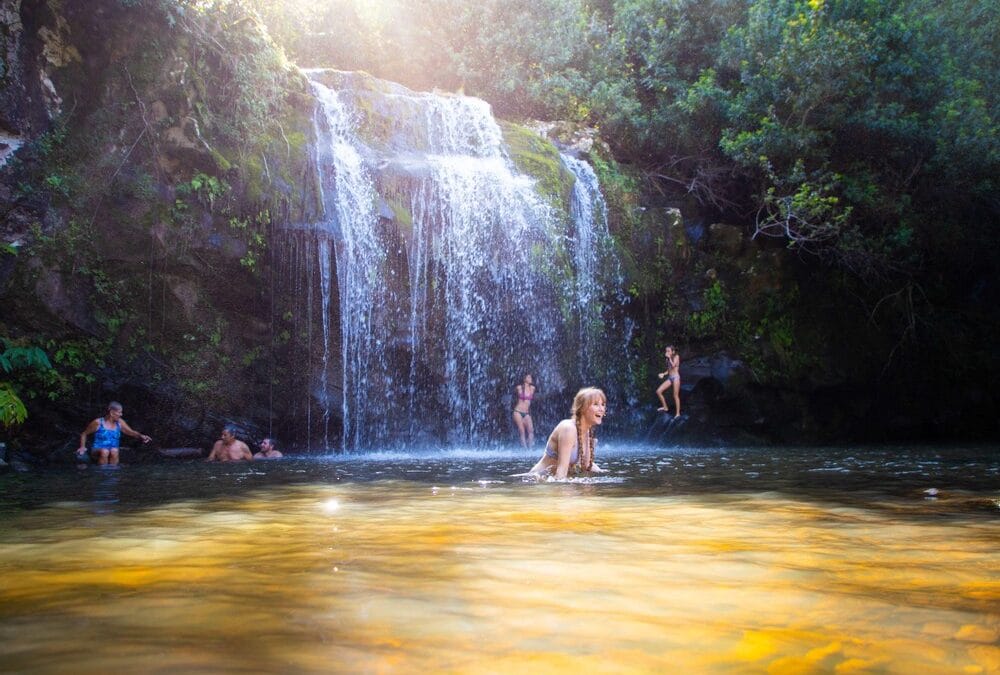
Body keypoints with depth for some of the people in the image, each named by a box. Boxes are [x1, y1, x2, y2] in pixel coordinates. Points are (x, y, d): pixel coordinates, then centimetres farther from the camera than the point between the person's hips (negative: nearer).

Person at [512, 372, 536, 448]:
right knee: (522, 431, -10)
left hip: (527, 413, 3)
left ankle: (531, 447, -16)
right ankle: (524, 448, -10)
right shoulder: (519, 388, -5)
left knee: (531, 430, -15)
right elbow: (514, 391, 18)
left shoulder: (532, 388, 4)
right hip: (518, 412, -3)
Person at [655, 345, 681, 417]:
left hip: (676, 377, -7)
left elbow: (673, 365, -19)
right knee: (658, 391, -3)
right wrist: (663, 374, 4)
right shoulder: (668, 359, 13)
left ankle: (678, 413, 1)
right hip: (669, 378, 7)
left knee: (676, 395, -6)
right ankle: (665, 407, 11)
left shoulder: (676, 356, -4)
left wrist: (669, 357, -12)